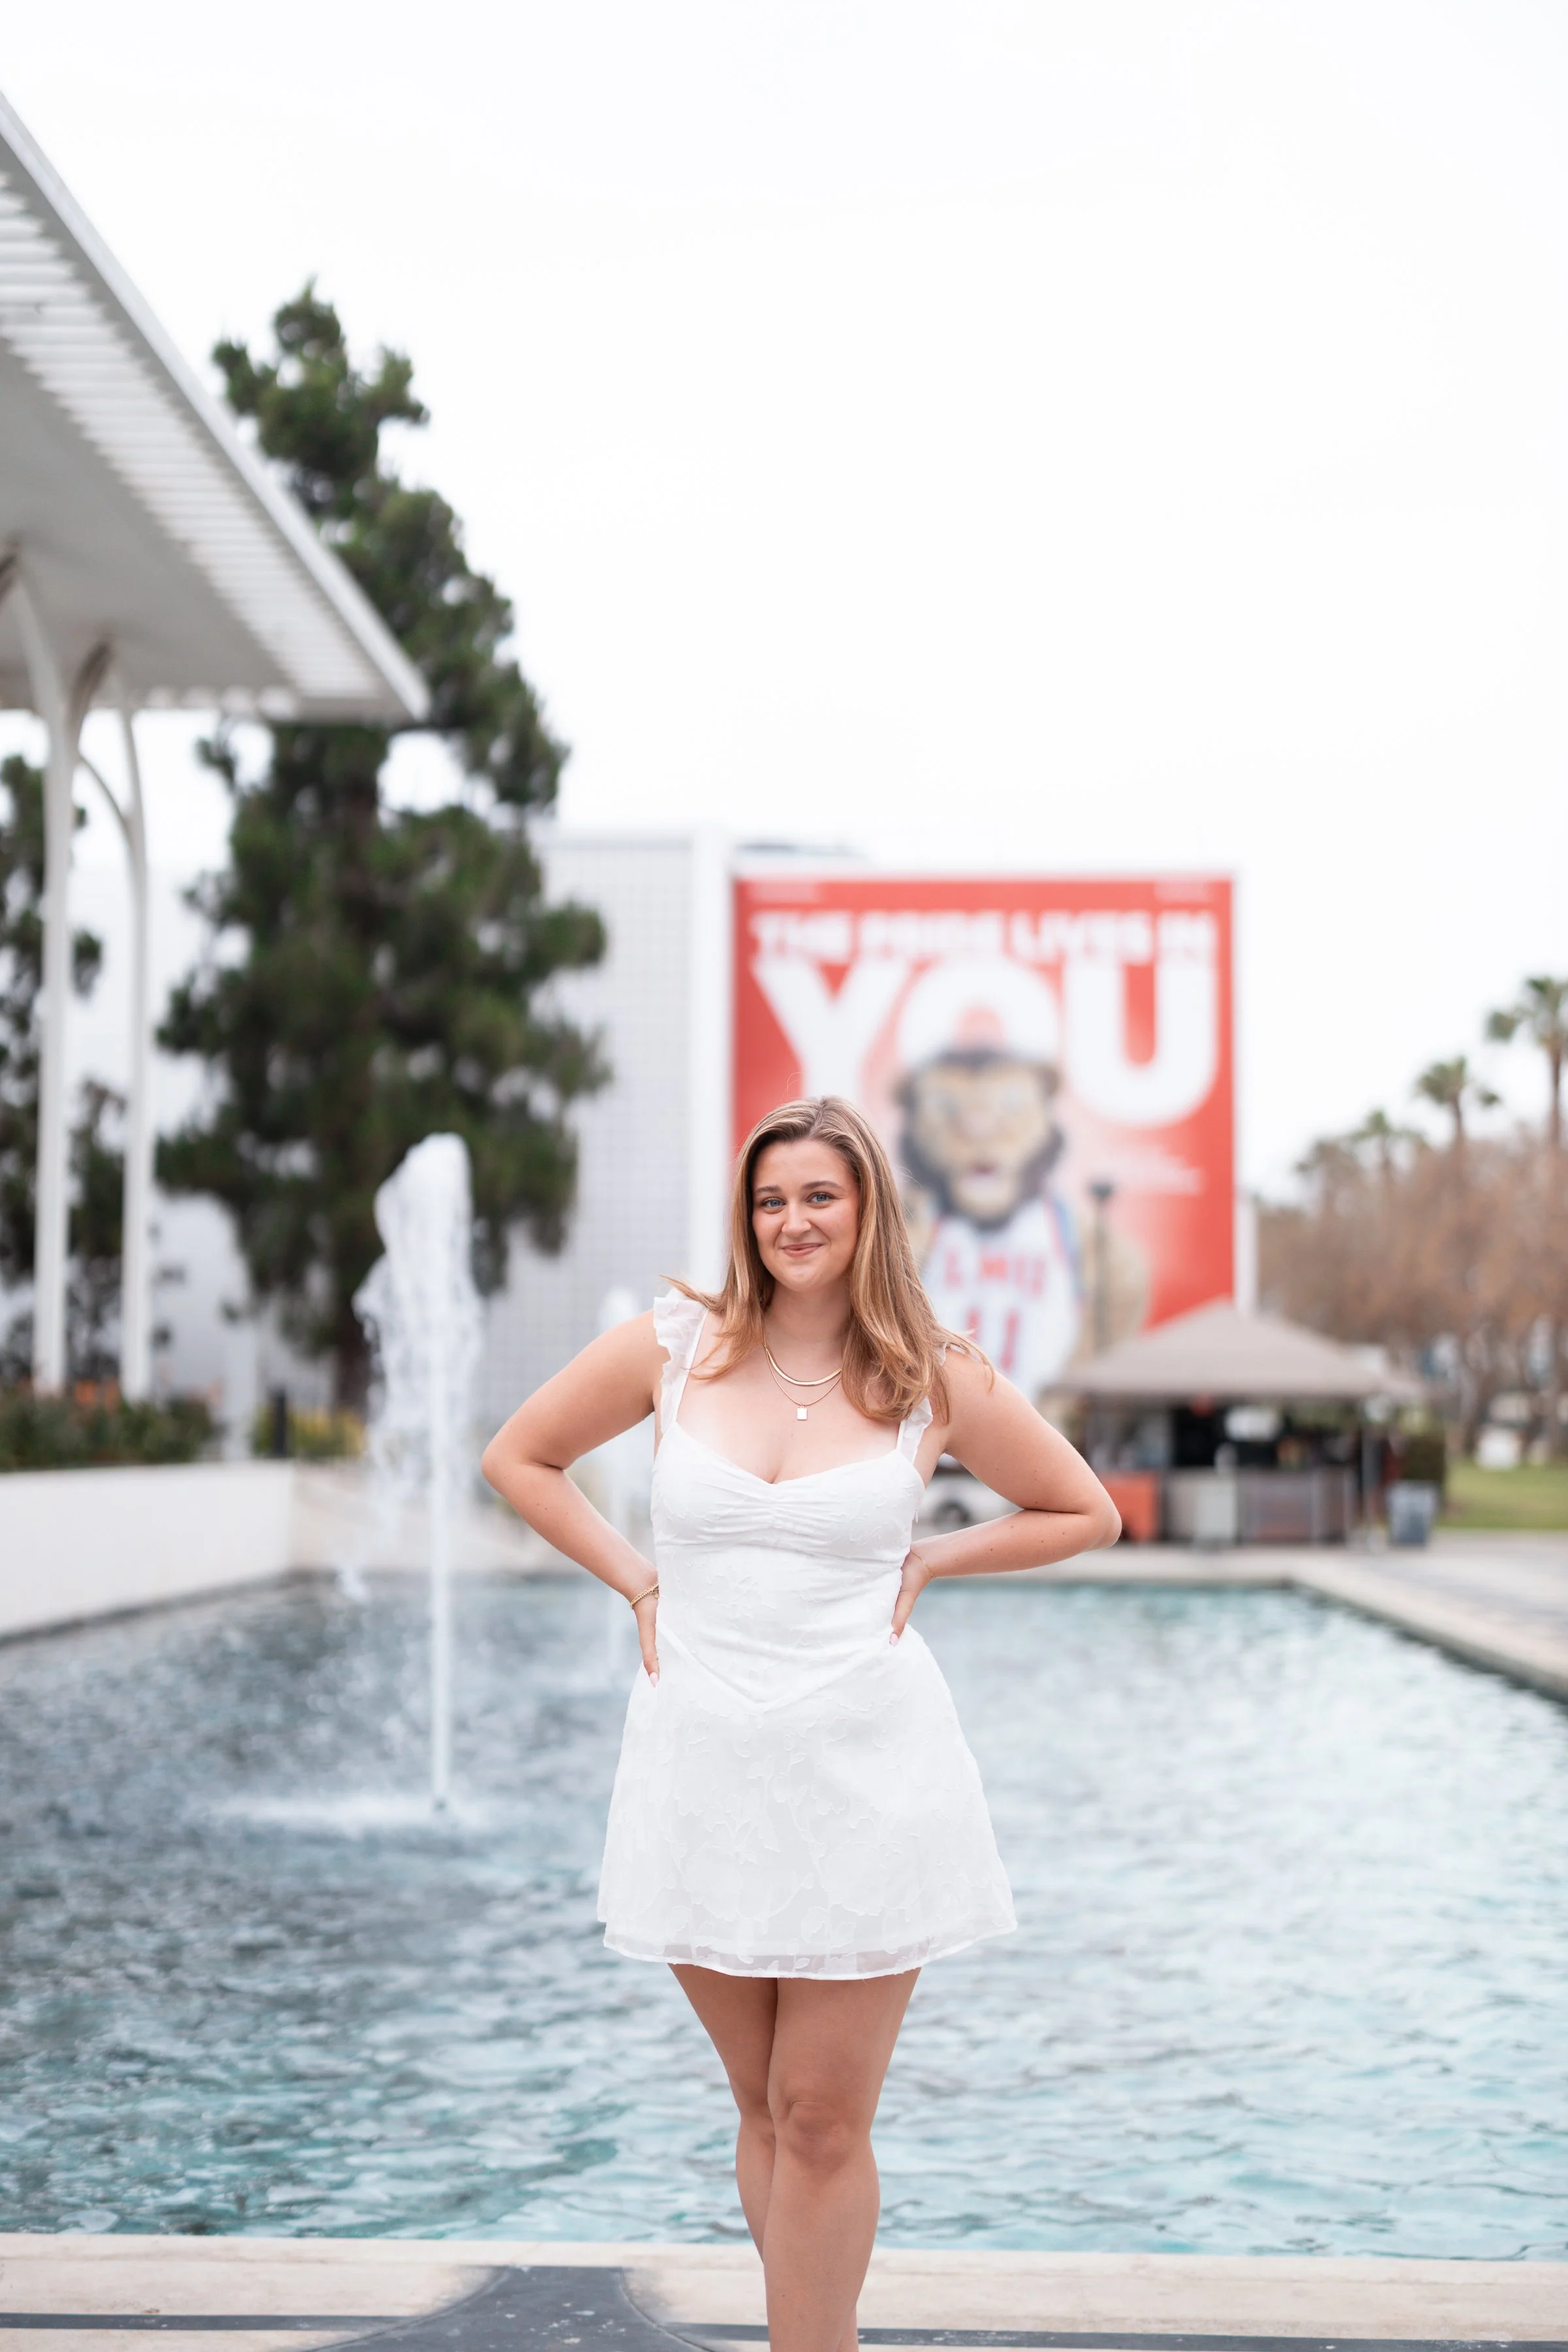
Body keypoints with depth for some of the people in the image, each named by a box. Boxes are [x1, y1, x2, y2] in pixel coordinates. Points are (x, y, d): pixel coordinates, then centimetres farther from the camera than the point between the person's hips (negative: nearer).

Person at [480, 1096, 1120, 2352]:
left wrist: (926, 1562, 2)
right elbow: (520, 1458, 15)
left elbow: (1087, 1513, 12)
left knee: (823, 2120, -1)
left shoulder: (938, 1380, 0)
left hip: (865, 1772, -2)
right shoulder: (676, 1346, 2)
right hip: (705, 1769, 2)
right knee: (766, 2110, 11)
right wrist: (634, 1577, 4)